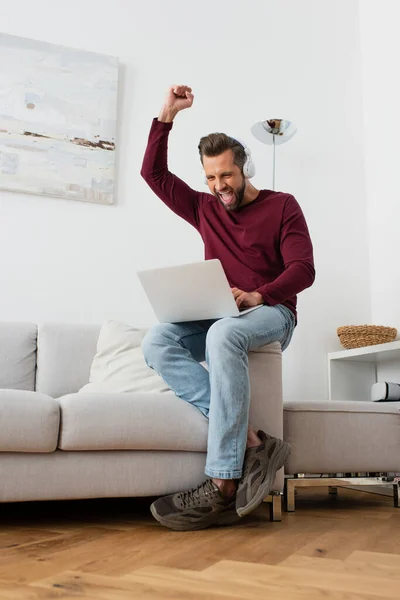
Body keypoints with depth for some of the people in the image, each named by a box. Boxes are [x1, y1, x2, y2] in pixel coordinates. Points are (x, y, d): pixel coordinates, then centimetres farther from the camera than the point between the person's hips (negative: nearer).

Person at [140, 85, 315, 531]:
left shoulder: (281, 206, 5)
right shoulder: (205, 210, 18)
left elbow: (303, 270, -6)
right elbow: (153, 174, 19)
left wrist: (257, 296, -24)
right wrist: (167, 115, 12)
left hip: (271, 313, -5)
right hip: (218, 317, 5)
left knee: (223, 334, -41)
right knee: (156, 342, -26)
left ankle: (224, 485, -41)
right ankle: (251, 442, -35)